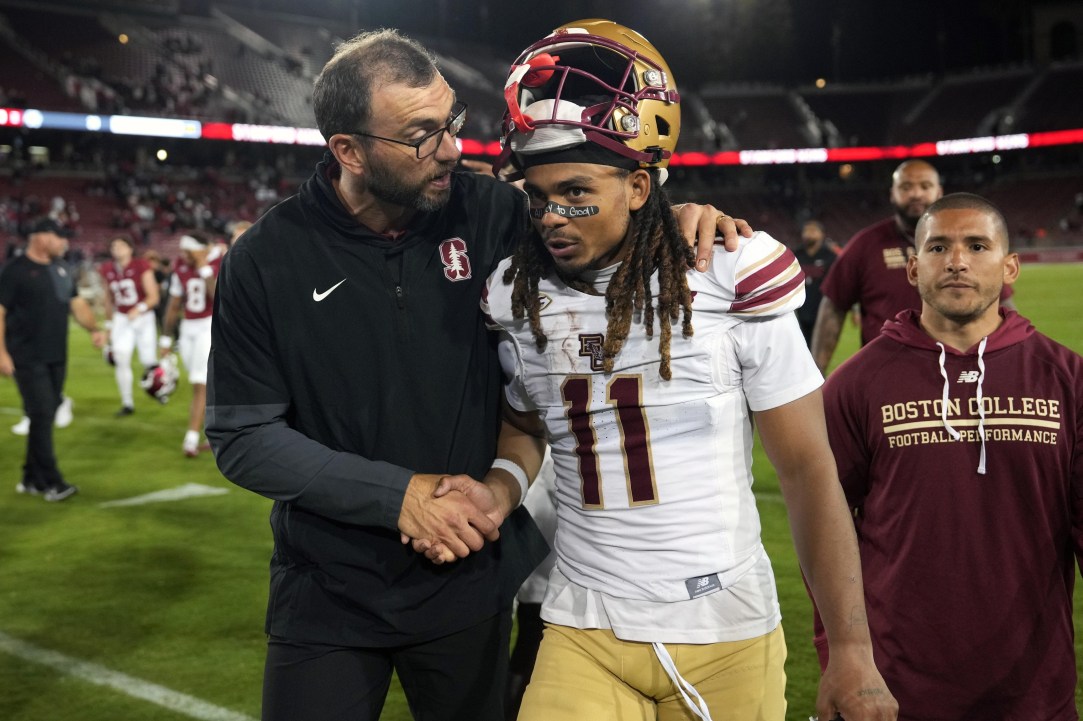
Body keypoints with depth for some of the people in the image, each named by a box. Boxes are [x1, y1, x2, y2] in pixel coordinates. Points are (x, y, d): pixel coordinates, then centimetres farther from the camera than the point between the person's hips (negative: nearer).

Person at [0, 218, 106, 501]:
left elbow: (77, 303, 15)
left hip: (57, 357, 7)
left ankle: (32, 479, 21)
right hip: (28, 358, -7)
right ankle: (51, 482, -3)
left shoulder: (62, 269, 12)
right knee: (42, 414, -9)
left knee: (46, 416, 11)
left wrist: (94, 329, -2)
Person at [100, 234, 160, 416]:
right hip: (122, 319, 3)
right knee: (120, 359, -9)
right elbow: (109, 298, 14)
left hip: (143, 317, -3)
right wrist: (110, 324, 18)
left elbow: (153, 297, -15)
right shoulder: (107, 270, 1)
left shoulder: (141, 267, -14)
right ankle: (127, 403, 0)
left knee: (148, 362, -2)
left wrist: (140, 309, -32)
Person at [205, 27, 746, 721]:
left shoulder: (486, 214, -8)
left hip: (472, 580, 2)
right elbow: (242, 437, -11)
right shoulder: (267, 259, -12)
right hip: (328, 589, -1)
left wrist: (675, 217, -16)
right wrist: (398, 493, -19)